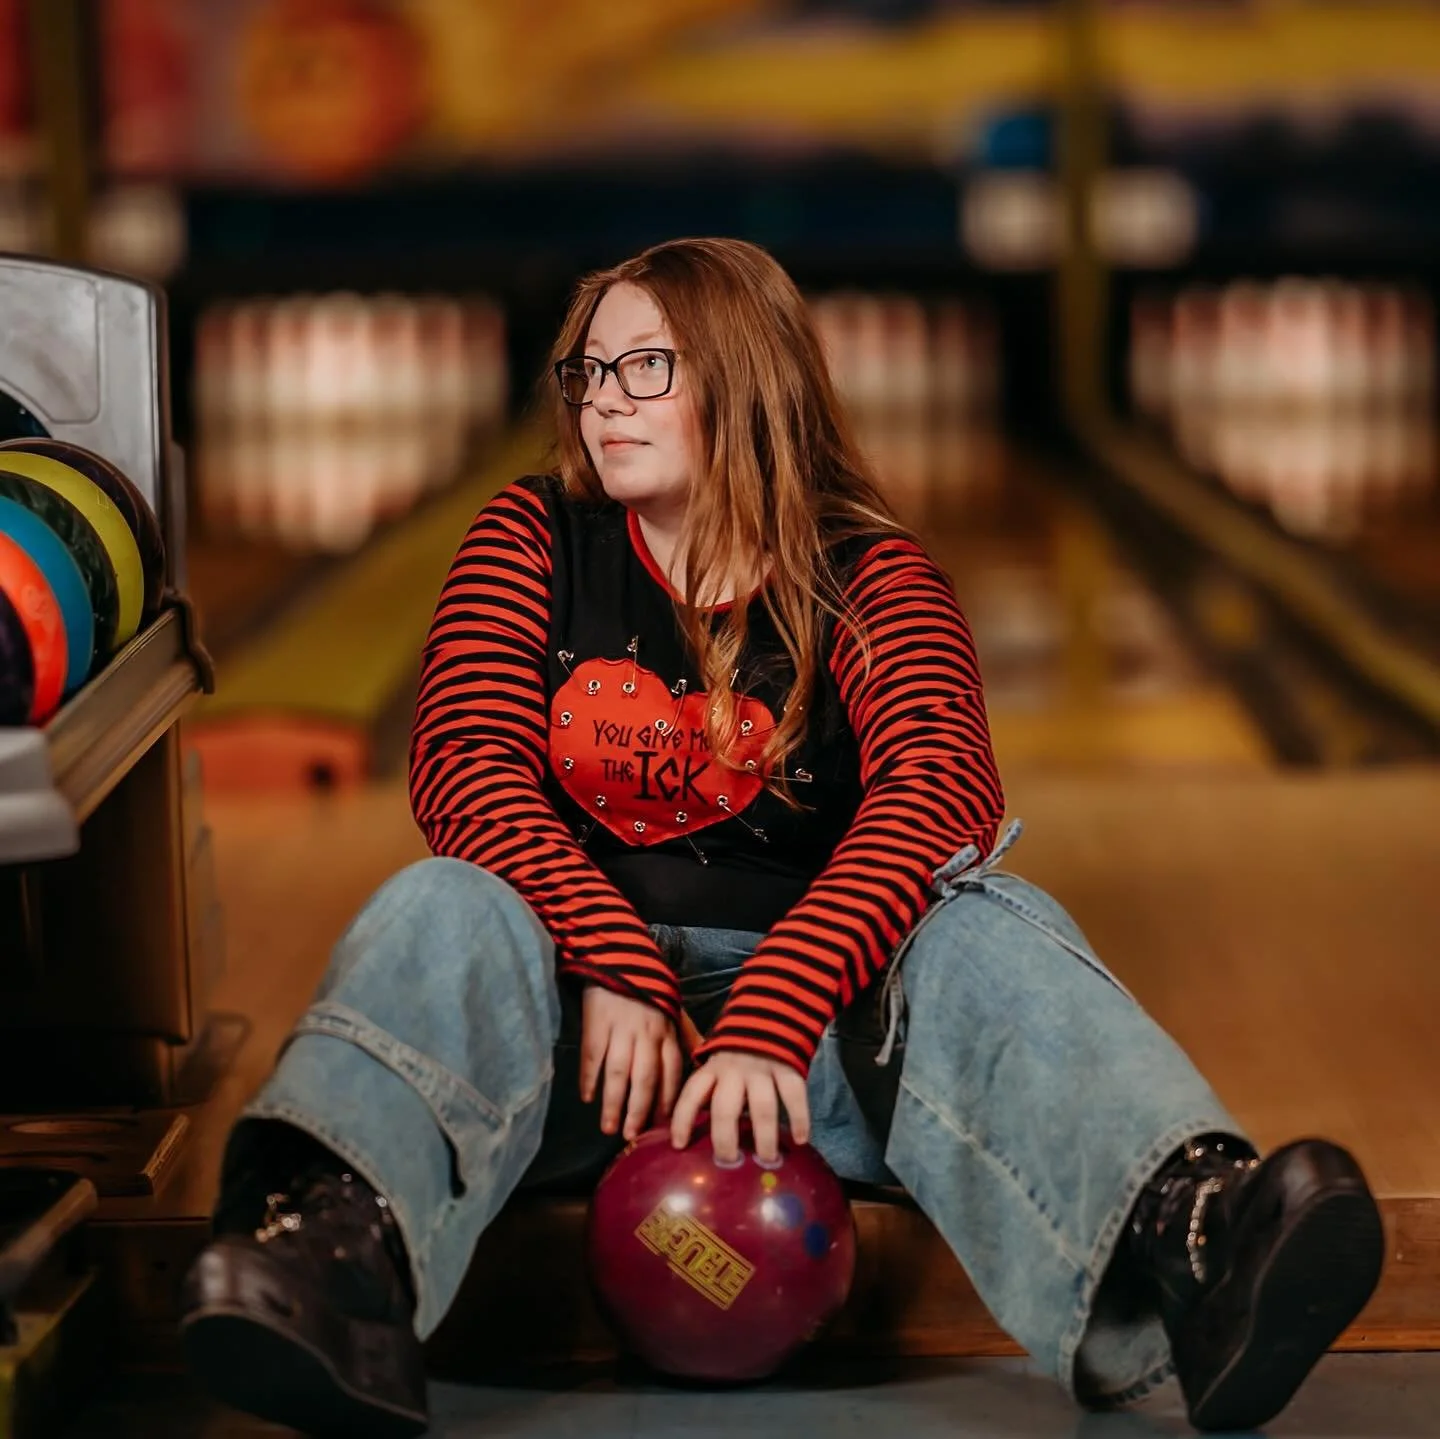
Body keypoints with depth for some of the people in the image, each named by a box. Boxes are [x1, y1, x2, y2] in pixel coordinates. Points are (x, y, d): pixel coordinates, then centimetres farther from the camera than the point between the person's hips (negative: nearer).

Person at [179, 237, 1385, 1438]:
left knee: (989, 926, -28)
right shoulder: (535, 542, 8)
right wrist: (617, 973, -25)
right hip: (579, 1000, 1)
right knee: (444, 910, -29)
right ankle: (338, 1241, -61)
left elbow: (943, 787, -16)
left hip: (812, 1023, 0)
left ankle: (1188, 1230, -59)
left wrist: (767, 1019, -32)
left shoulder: (864, 577, 3)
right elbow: (466, 767, -7)